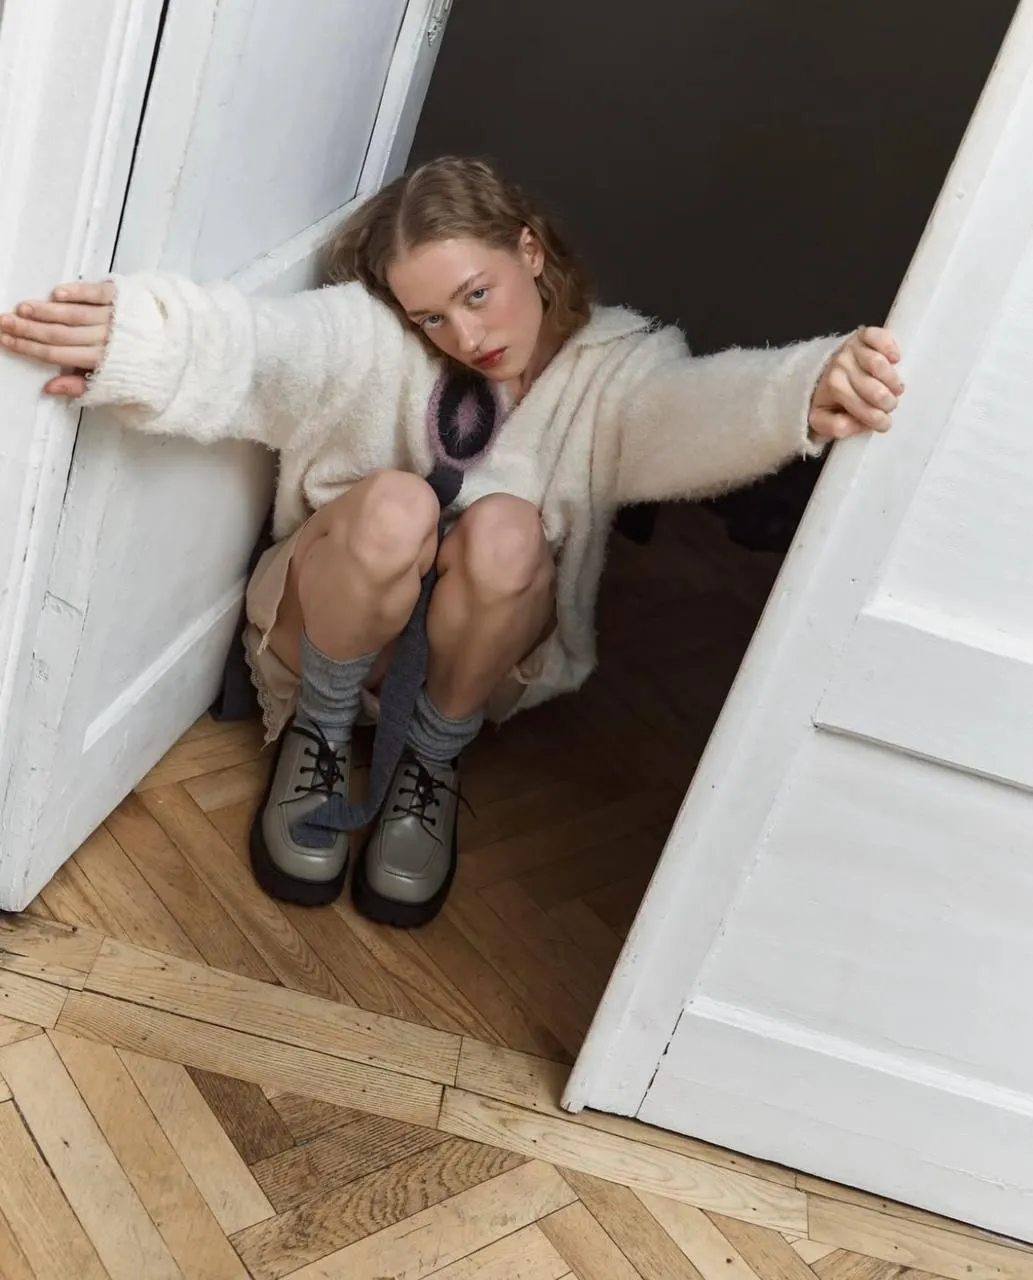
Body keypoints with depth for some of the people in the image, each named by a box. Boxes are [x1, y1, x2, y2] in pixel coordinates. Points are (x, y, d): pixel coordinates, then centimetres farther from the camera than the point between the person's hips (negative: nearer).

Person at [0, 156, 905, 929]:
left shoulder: (612, 364, -11)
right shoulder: (373, 334, -13)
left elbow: (700, 407, -34)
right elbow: (265, 347, -35)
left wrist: (807, 396, -59)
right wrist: (134, 339, -58)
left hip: (481, 657, 1)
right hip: (333, 635, 0)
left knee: (505, 528, -32)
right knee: (396, 503, -33)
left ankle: (430, 764, -9)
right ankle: (318, 736, -8)